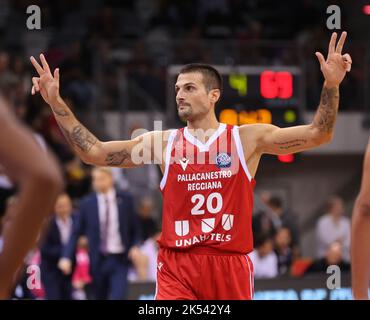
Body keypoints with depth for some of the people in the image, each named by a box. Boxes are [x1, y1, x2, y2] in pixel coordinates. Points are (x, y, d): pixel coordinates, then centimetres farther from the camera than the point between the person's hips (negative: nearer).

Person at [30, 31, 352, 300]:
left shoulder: (248, 138, 3)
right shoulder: (163, 142, 6)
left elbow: (317, 134, -3)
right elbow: (94, 152, 4)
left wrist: (331, 85, -17)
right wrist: (57, 103, -3)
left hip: (231, 264, 0)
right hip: (177, 266, 0)